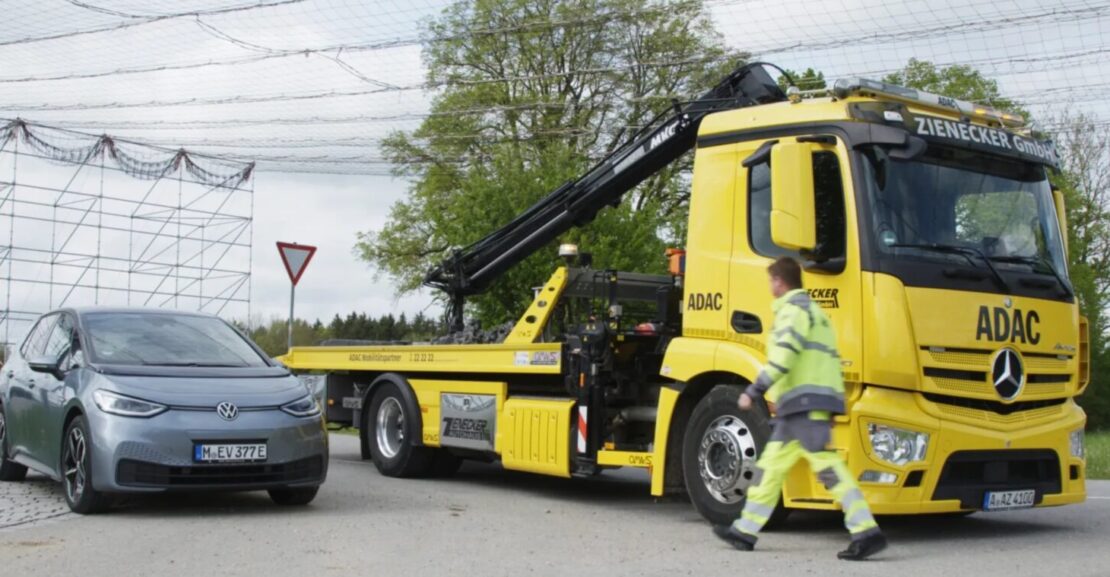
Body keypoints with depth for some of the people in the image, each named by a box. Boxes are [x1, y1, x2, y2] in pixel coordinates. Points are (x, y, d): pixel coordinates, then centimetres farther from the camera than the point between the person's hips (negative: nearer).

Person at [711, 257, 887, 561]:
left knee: (828, 466, -14)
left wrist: (754, 391, -17)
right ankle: (745, 531, 17)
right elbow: (825, 358, 25)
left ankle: (867, 532, -18)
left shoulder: (793, 308, -4)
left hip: (805, 400, -10)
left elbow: (785, 354, -18)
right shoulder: (812, 310, 27)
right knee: (771, 464, 12)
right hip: (804, 405, 10)